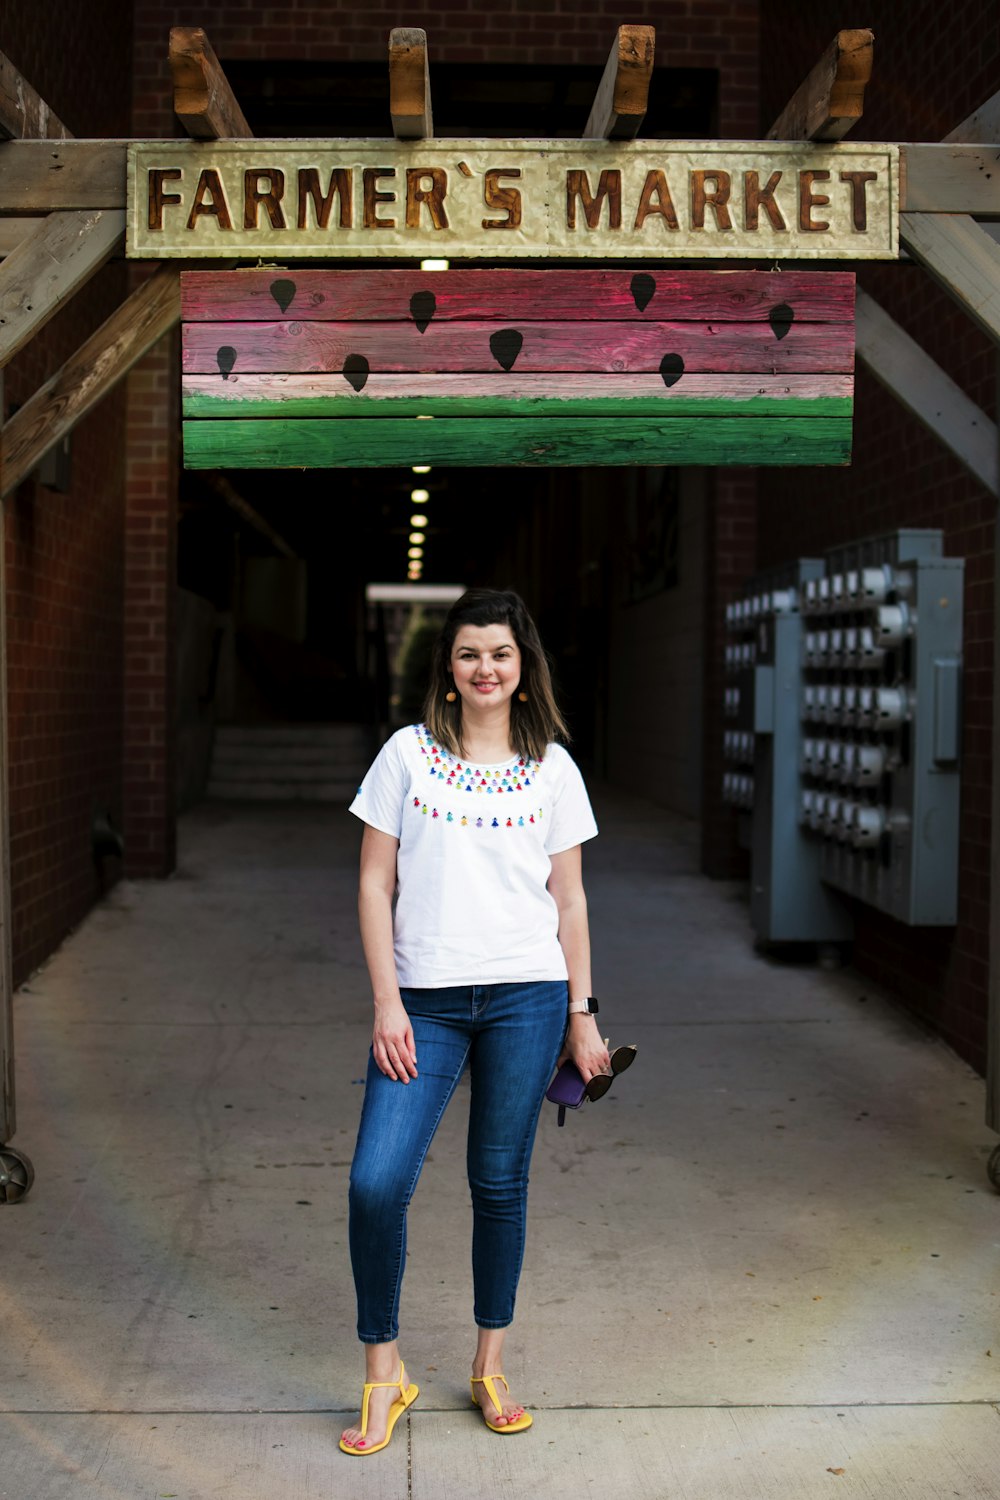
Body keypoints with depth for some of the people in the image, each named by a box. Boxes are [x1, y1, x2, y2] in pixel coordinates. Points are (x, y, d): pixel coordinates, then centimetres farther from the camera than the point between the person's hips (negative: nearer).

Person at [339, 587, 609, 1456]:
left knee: (500, 1184, 8)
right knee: (376, 1181, -9)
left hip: (525, 998, 1)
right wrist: (387, 1002, -5)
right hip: (424, 1000, 0)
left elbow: (569, 898, 10)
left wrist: (581, 1014, 7)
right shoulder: (408, 754, 3)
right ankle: (384, 1373, 10)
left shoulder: (552, 766, 6)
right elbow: (376, 883, 2)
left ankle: (491, 1369, 25)